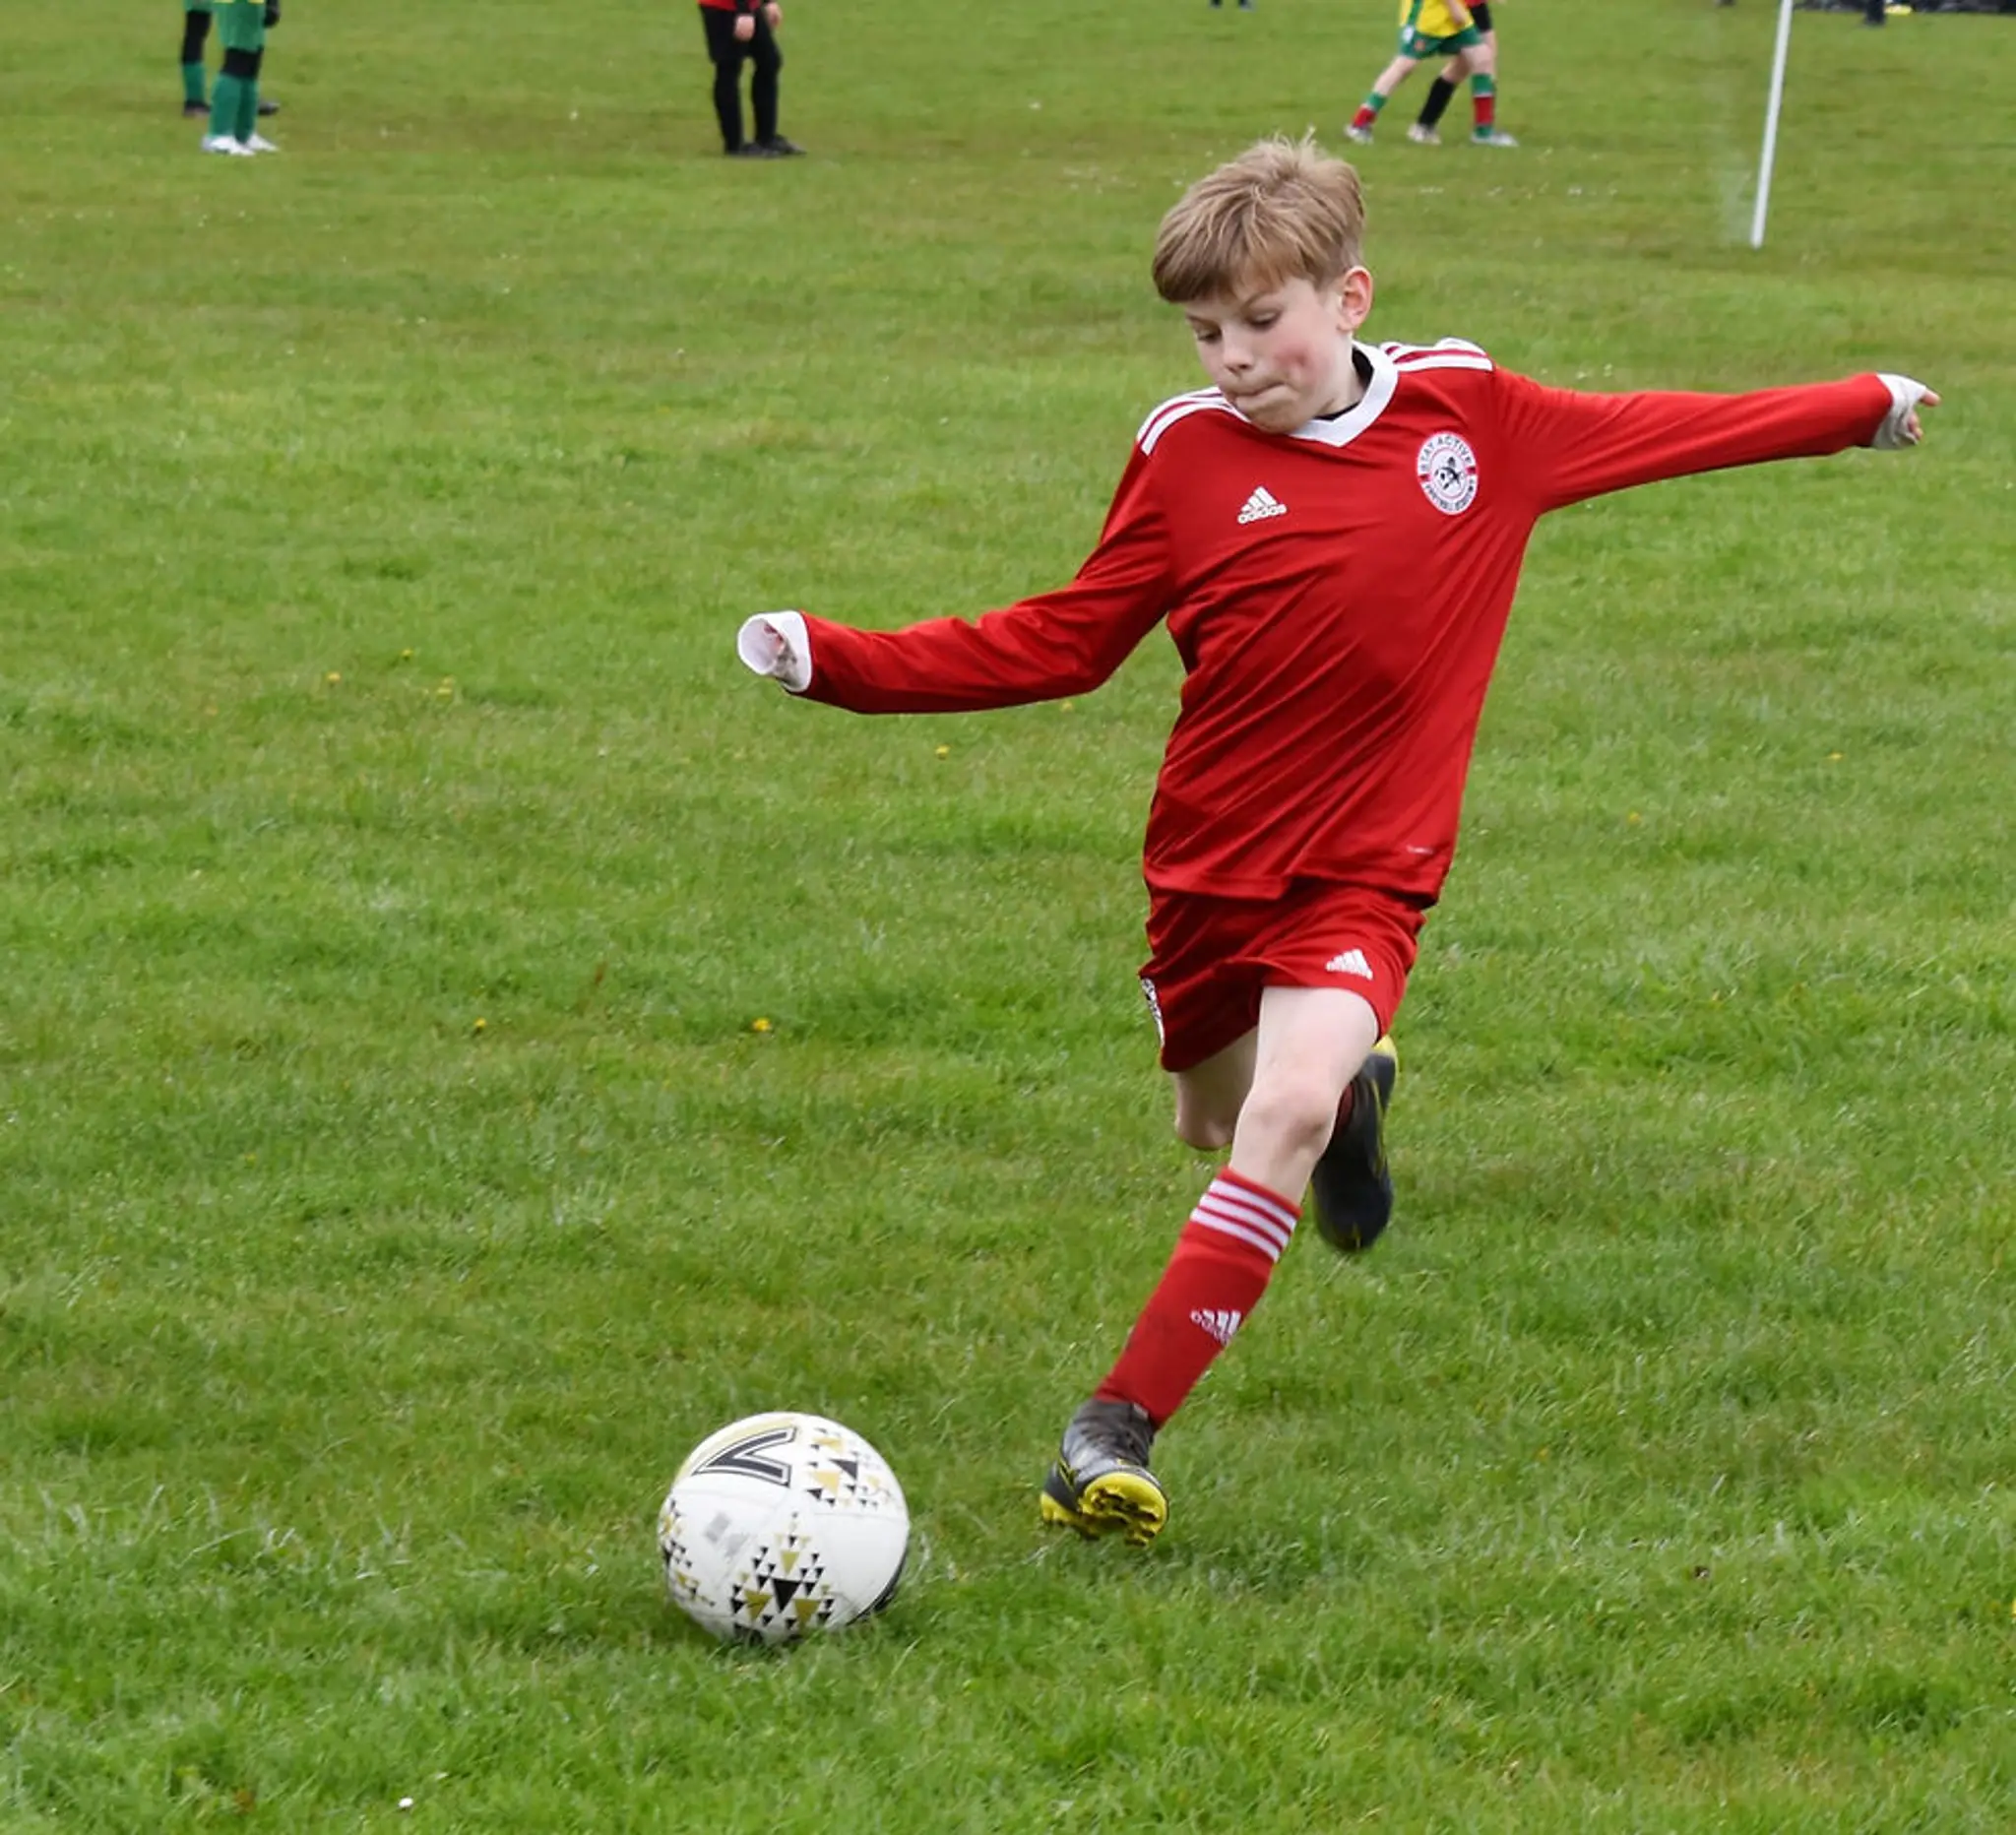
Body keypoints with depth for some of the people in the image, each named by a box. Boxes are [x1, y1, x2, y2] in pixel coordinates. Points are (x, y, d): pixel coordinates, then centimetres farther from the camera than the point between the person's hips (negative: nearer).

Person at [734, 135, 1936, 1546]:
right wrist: (835, 663, -12)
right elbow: (1061, 644, -3)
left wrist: (1862, 409, 19)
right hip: (1211, 863, 2)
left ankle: (1117, 1430, -21)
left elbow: (1652, 430, 10)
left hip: (1365, 875, -2)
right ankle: (1353, 1088, 57)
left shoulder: (1472, 414, -5)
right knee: (1218, 1118, 20)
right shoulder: (1190, 451, -8)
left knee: (1287, 1115, -24)